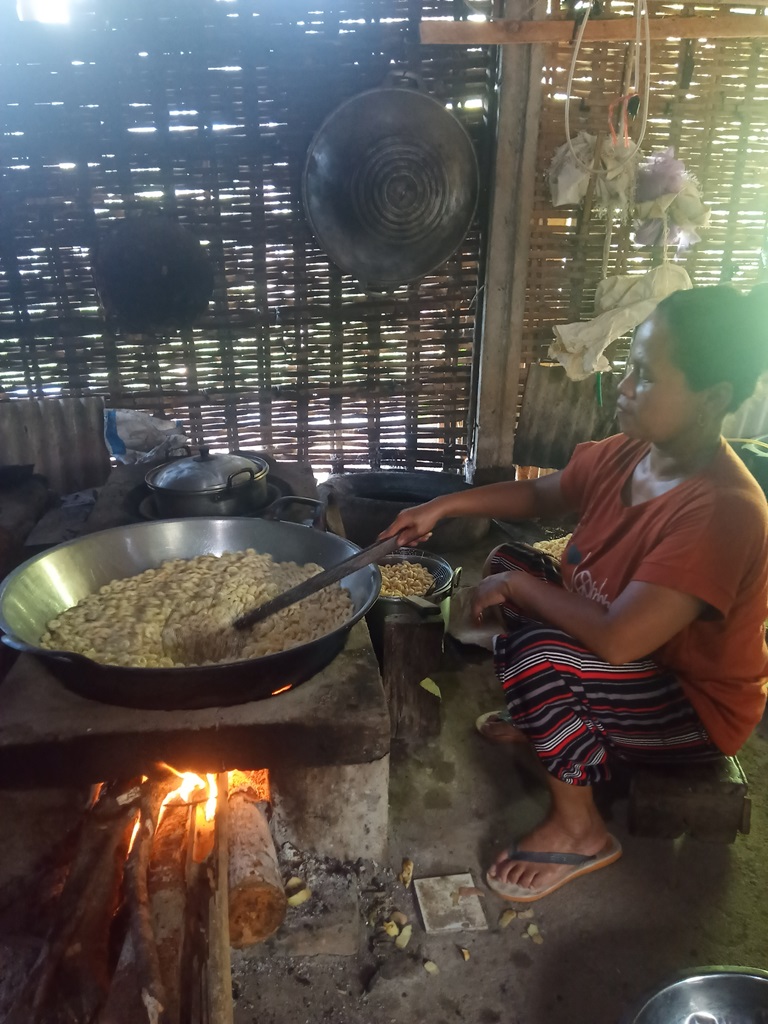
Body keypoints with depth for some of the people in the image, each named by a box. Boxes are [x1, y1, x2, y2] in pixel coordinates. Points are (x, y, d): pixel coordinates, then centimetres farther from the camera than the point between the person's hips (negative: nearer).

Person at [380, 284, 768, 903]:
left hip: (695, 708, -8)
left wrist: (519, 589, -26)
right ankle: (541, 717, 25)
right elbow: (540, 494, 7)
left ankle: (579, 831, -5)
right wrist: (444, 506, -4)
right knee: (510, 562, 6)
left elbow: (616, 639, -41)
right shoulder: (628, 453, -10)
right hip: (627, 650, 8)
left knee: (535, 651, -30)